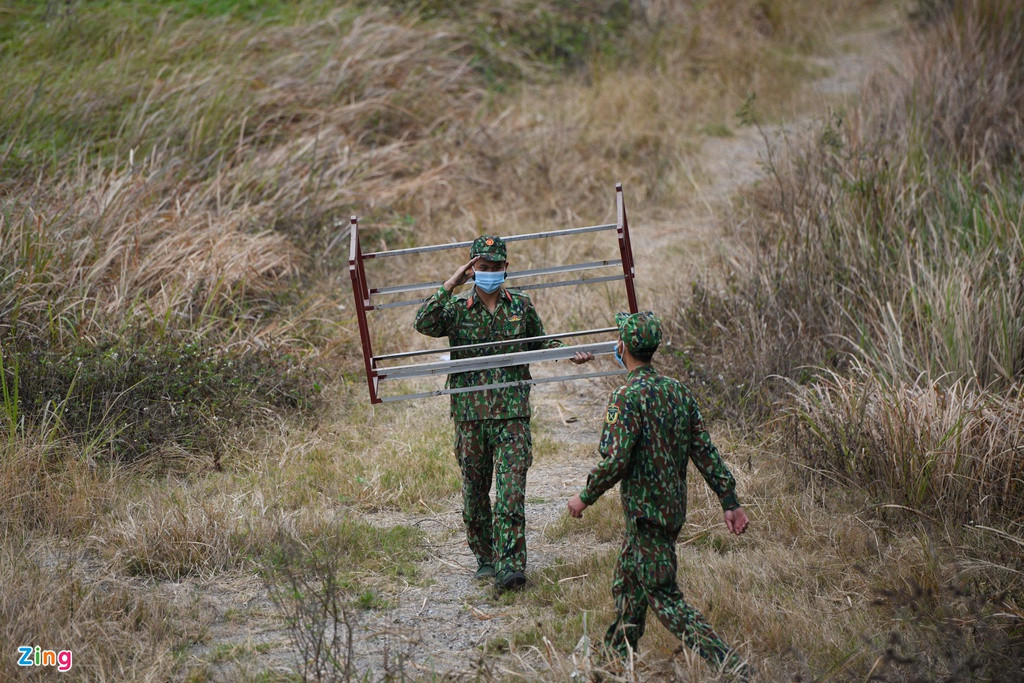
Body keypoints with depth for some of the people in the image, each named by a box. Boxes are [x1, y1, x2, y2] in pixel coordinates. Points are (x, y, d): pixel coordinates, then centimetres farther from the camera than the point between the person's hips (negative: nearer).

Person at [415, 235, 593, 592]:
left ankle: (510, 566, -14)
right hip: (469, 414, 1)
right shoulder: (456, 308, 2)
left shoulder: (520, 305, 8)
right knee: (475, 491, 10)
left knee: (511, 492, -11)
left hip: (512, 414, -1)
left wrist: (570, 353, 5)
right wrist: (449, 285, -17)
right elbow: (423, 323, -16)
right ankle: (485, 558, 26)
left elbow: (540, 343, 22)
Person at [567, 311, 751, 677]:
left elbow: (616, 461, -22)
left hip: (646, 513, -8)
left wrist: (585, 496, -8)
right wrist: (730, 502, 7)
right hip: (674, 506, 8)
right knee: (627, 584, 22)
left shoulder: (627, 396, -17)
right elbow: (705, 452, 6)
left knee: (665, 598, -6)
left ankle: (730, 666, -16)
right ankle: (618, 656, 33)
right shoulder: (678, 390, 6)